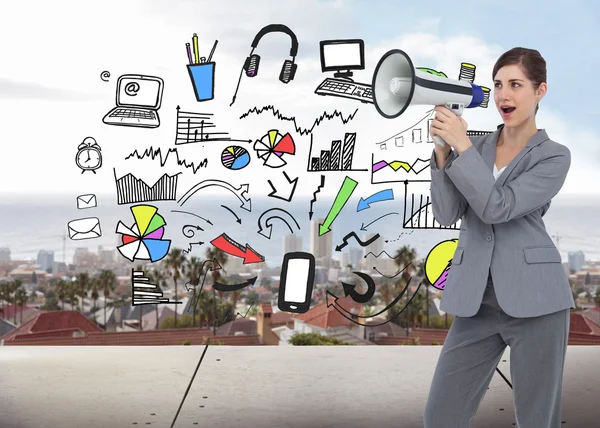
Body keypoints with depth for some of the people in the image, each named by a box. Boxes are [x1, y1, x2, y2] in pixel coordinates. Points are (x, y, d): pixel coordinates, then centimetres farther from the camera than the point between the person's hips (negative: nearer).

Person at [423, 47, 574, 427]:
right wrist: (443, 149, -10)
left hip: (533, 299, -3)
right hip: (477, 302, 4)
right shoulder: (476, 147, 12)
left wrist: (462, 145, -16)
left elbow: (497, 208, -14)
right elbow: (447, 214, -1)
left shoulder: (554, 156, 0)